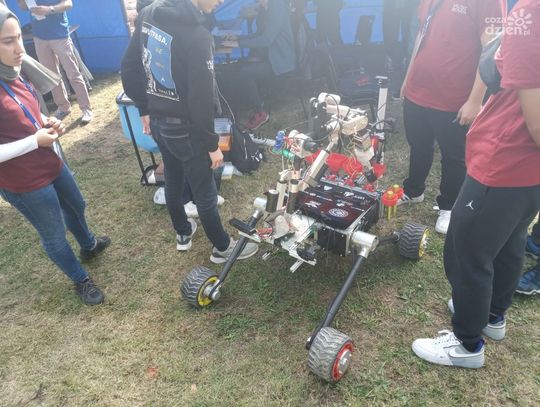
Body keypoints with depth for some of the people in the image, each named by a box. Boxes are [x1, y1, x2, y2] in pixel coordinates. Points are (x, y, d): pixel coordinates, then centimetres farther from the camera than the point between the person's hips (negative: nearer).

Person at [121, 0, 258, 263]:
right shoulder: (196, 36, -26)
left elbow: (129, 67, 7)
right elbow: (201, 100, -25)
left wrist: (145, 109, 16)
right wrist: (212, 143, -14)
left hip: (157, 122, 8)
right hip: (185, 129, -8)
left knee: (173, 180, 25)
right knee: (205, 194, 9)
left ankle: (183, 233, 46)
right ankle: (222, 248, 29)